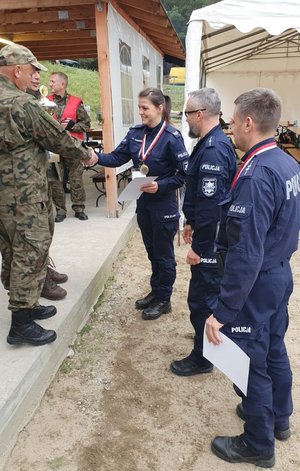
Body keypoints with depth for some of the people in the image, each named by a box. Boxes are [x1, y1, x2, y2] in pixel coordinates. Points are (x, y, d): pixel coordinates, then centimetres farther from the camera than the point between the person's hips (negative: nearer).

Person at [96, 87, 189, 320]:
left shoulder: (171, 137, -16)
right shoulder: (135, 133, 3)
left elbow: (185, 174, -15)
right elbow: (117, 157, 0)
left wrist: (160, 186, -25)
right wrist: (97, 157, -17)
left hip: (164, 206, -6)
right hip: (143, 203, 6)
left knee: (163, 254, 8)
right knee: (152, 251, 19)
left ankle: (164, 300, 25)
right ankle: (155, 291, 37)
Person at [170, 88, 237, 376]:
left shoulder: (212, 150, -24)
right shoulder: (213, 143, 9)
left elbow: (211, 204, -28)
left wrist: (198, 247, -21)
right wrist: (191, 223, 21)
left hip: (210, 241, -10)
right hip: (211, 236, 10)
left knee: (202, 298, 3)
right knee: (213, 290, 24)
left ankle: (202, 357, 20)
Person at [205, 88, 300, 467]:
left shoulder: (256, 174, -26)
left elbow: (246, 255, -30)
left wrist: (222, 311, -25)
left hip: (256, 283, -9)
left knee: (249, 362, 9)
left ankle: (258, 445, 30)